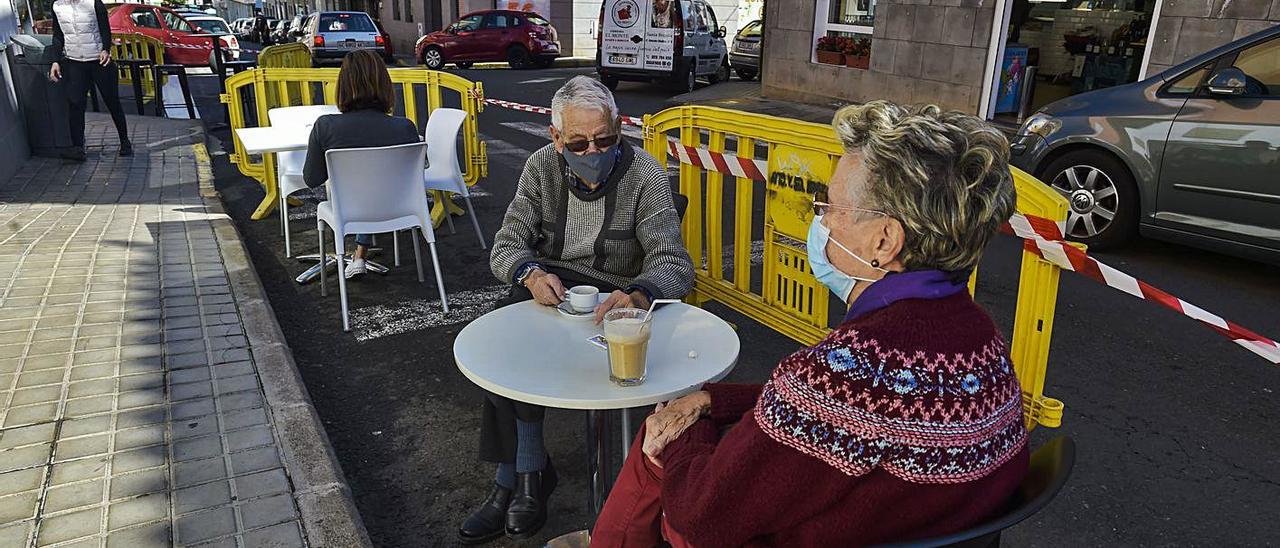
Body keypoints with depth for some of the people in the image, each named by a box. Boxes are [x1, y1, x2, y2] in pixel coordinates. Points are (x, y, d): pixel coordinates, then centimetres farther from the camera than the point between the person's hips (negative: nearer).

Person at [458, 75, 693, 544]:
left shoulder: (645, 176, -13)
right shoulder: (542, 166, -2)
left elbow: (675, 265, -20)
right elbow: (506, 246, -5)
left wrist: (637, 294, -44)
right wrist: (531, 274, -30)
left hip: (609, 297, -4)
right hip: (546, 285, 4)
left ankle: (511, 478, -7)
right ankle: (530, 472, -12)